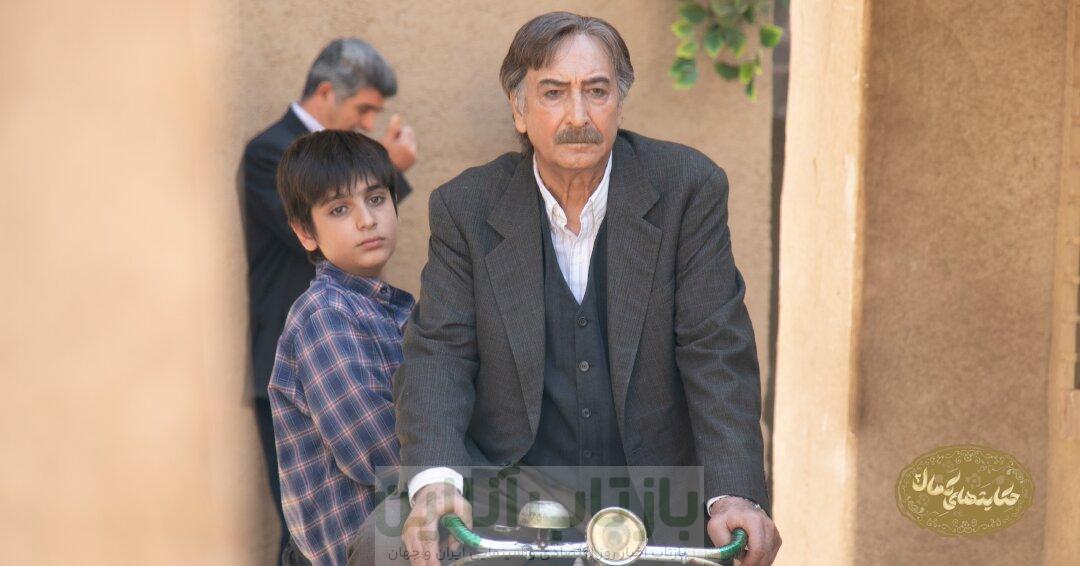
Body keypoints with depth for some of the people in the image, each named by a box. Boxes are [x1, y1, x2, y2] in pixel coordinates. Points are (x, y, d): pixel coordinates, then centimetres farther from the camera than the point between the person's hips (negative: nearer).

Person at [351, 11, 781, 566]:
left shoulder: (688, 188, -3)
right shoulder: (465, 207, 0)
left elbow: (716, 351, -7)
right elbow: (439, 352, -7)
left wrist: (734, 494, -20)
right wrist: (435, 479, -26)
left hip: (655, 490, 1)